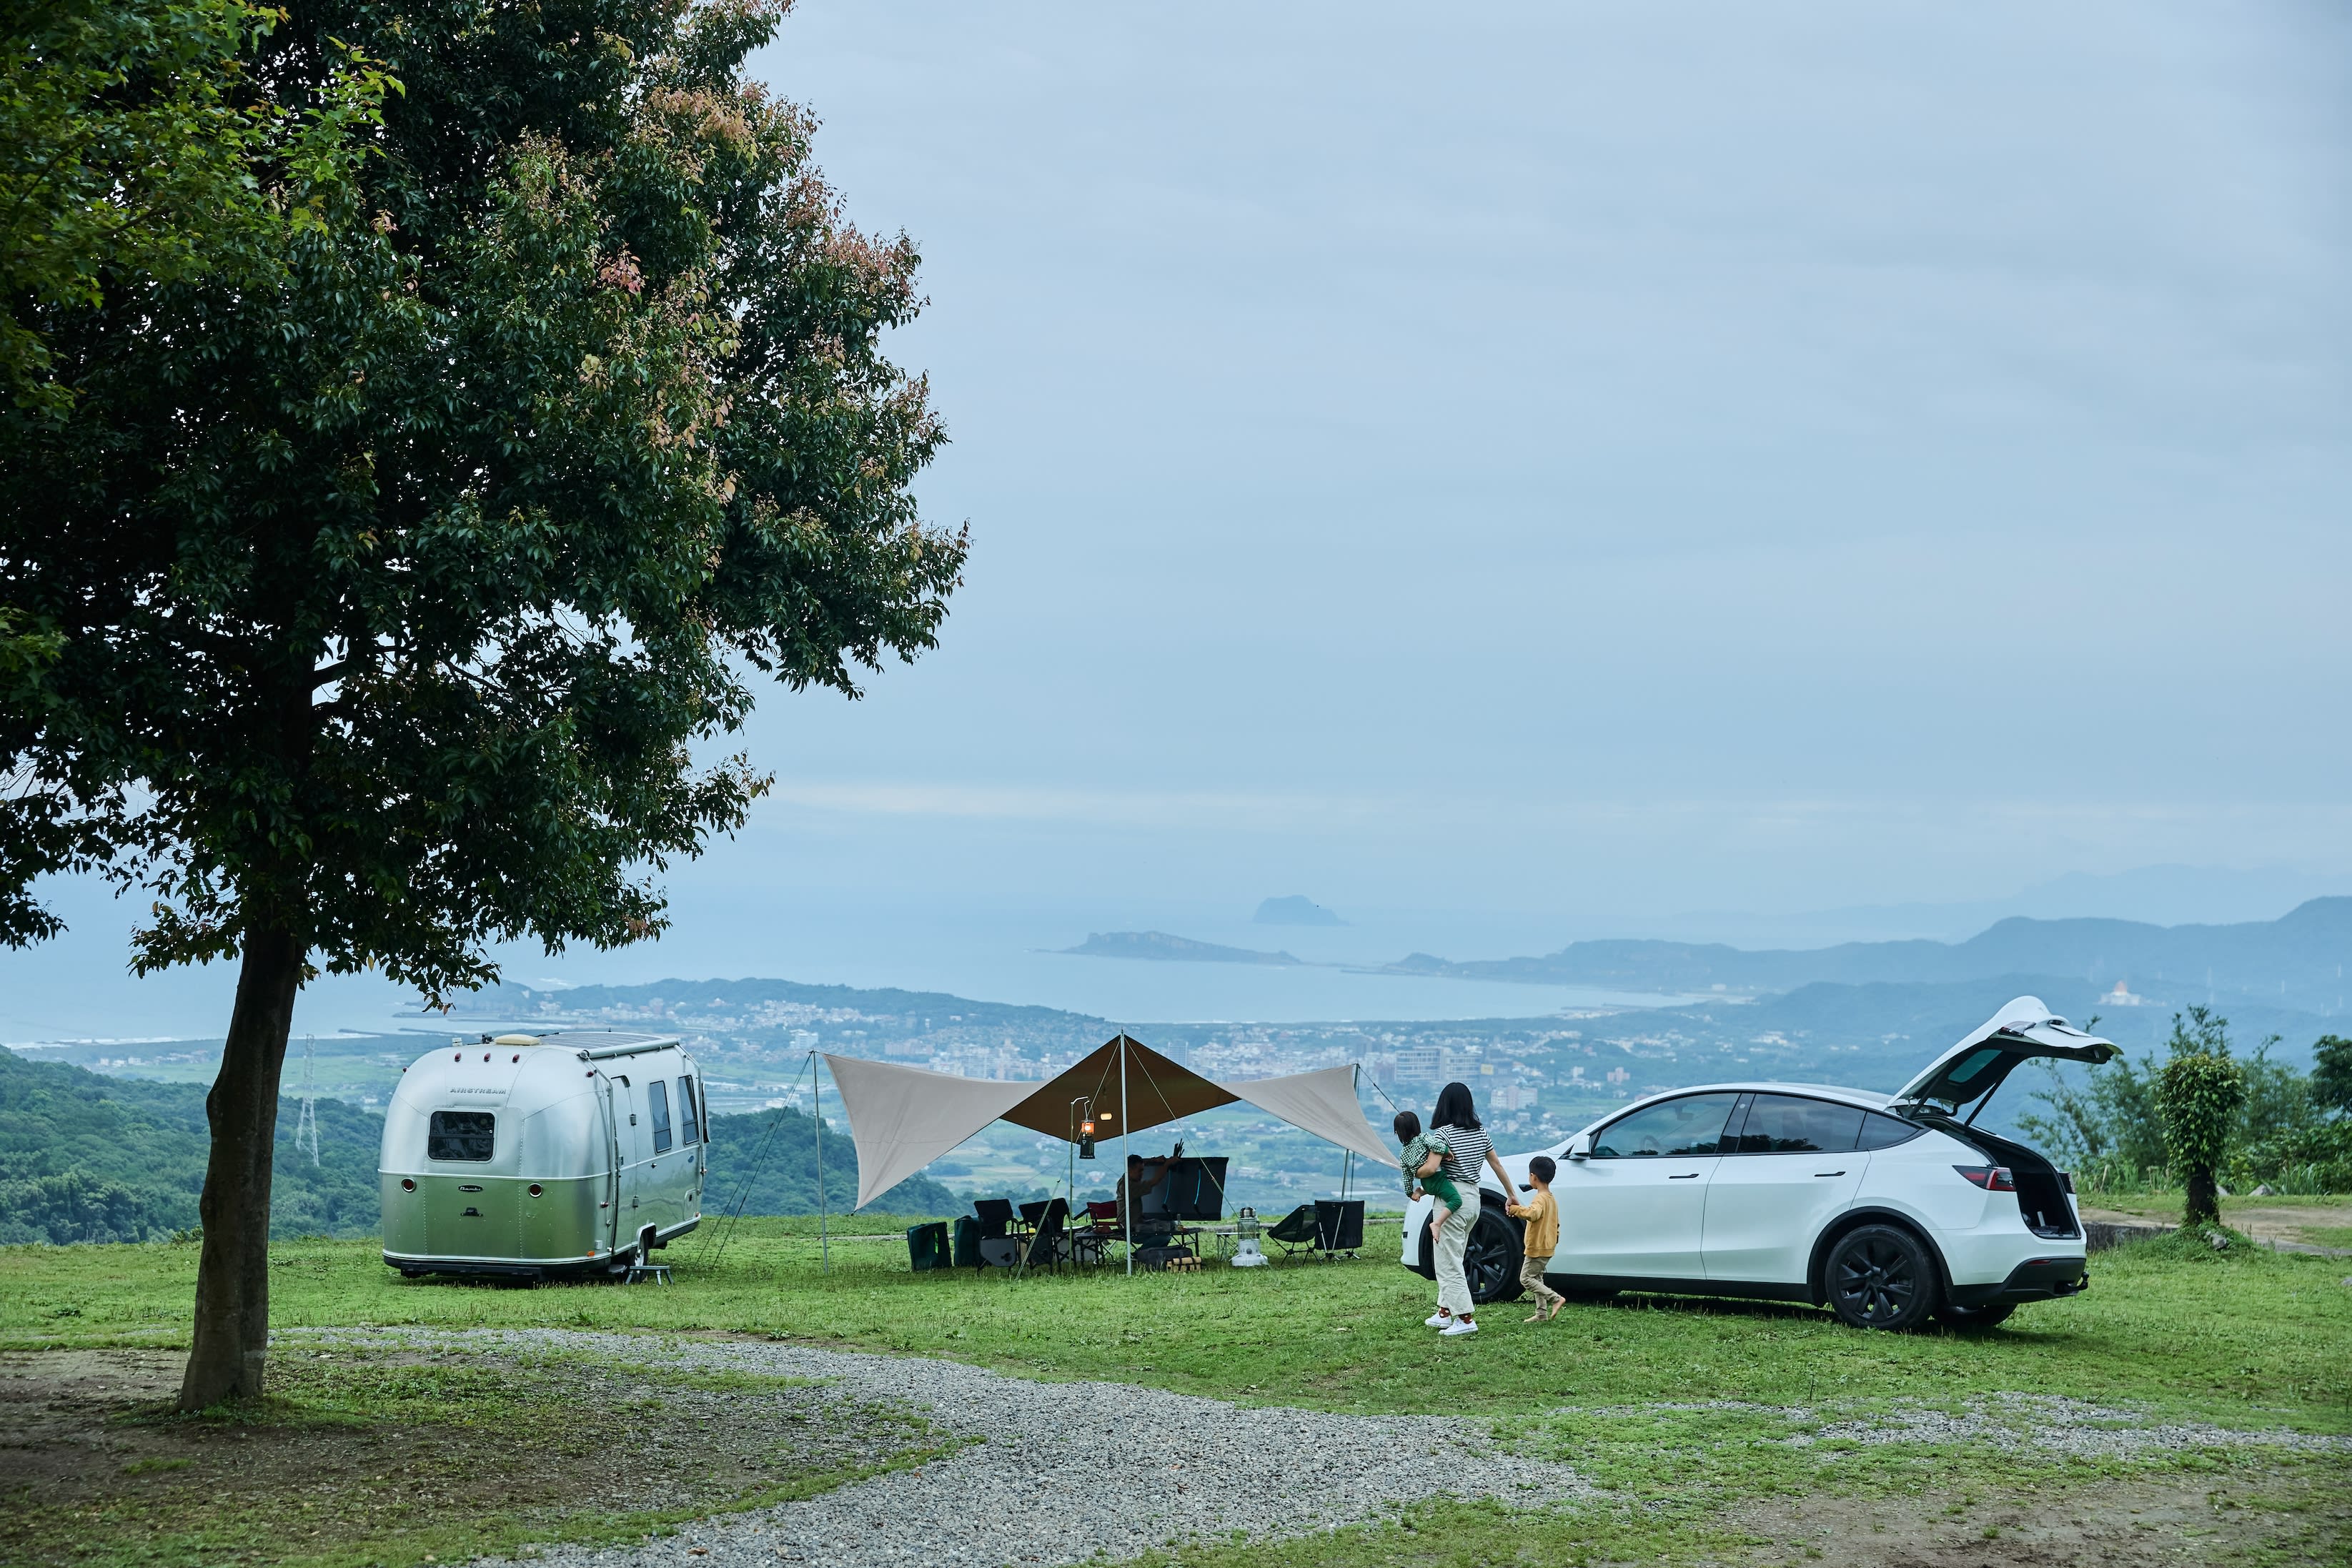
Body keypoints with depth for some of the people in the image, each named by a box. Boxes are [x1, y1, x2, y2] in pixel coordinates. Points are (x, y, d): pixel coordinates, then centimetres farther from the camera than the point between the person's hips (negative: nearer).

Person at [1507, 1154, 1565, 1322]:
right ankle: (1542, 1313, 13)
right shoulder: (1552, 1199, 13)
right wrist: (1554, 1242, 28)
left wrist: (1515, 1208, -33)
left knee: (1526, 1278, -5)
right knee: (1536, 1278, 15)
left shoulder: (1540, 1199, -19)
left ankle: (1556, 1298, -12)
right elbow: (1556, 1225, 20)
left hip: (1537, 1248, -10)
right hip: (1548, 1248, 10)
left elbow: (1532, 1214, -41)